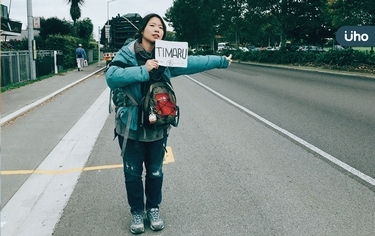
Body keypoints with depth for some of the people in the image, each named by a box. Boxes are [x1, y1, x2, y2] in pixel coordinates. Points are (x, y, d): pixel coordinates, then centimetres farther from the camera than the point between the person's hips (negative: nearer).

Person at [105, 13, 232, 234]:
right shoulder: (127, 53, -10)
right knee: (133, 173, 11)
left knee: (155, 172, 16)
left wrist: (221, 61, 16)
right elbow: (111, 77, -23)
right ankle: (137, 212, 31)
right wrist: (143, 70, -27)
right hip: (131, 126, -3)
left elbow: (193, 62, 10)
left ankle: (153, 208, 37)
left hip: (157, 126, 3)